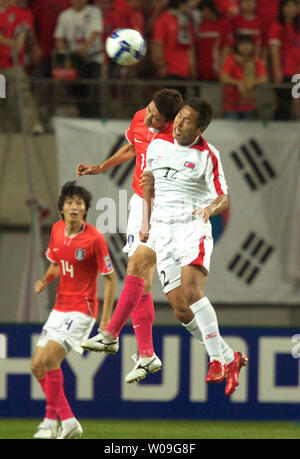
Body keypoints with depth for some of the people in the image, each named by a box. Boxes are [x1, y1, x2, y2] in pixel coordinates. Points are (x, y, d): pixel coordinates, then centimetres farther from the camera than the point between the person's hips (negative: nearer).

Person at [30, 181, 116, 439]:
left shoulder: (94, 239, -15)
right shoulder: (57, 230, 4)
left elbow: (110, 279, -10)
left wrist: (106, 321, -14)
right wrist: (45, 281, -2)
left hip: (81, 310, -8)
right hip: (59, 309, 8)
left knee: (49, 359, -21)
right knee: (37, 367, 4)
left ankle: (51, 422, -10)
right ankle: (69, 422, 14)